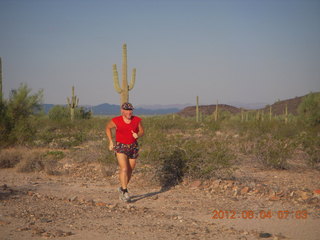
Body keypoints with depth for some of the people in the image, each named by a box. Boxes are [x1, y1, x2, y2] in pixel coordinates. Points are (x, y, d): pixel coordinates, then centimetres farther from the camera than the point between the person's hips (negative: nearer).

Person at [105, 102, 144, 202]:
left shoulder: (137, 120, -7)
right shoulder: (116, 121, -13)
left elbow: (142, 132, 6)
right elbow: (107, 127, 6)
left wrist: (138, 135, -18)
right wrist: (110, 142, 2)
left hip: (133, 148, 3)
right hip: (121, 148, -3)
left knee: (129, 171, 11)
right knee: (124, 169, -19)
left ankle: (122, 188, 34)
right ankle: (125, 192, -17)